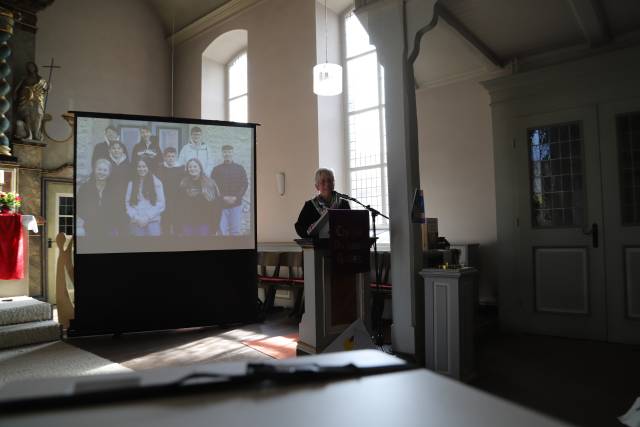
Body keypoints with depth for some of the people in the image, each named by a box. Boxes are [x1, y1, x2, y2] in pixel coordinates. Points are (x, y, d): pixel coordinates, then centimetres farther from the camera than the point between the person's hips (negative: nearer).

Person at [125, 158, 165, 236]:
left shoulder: (156, 182, 4)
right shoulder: (131, 183, 11)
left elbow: (161, 204, -1)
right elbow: (127, 203, 6)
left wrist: (147, 218, -7)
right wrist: (136, 218, -7)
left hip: (152, 221, -1)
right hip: (135, 222, 2)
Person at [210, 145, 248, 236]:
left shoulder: (240, 169, 8)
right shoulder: (216, 169, 5)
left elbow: (245, 185, 2)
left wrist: (236, 197, -11)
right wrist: (223, 197, -13)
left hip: (236, 204, 1)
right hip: (221, 204, -1)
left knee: (235, 231, 4)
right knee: (222, 231, -1)